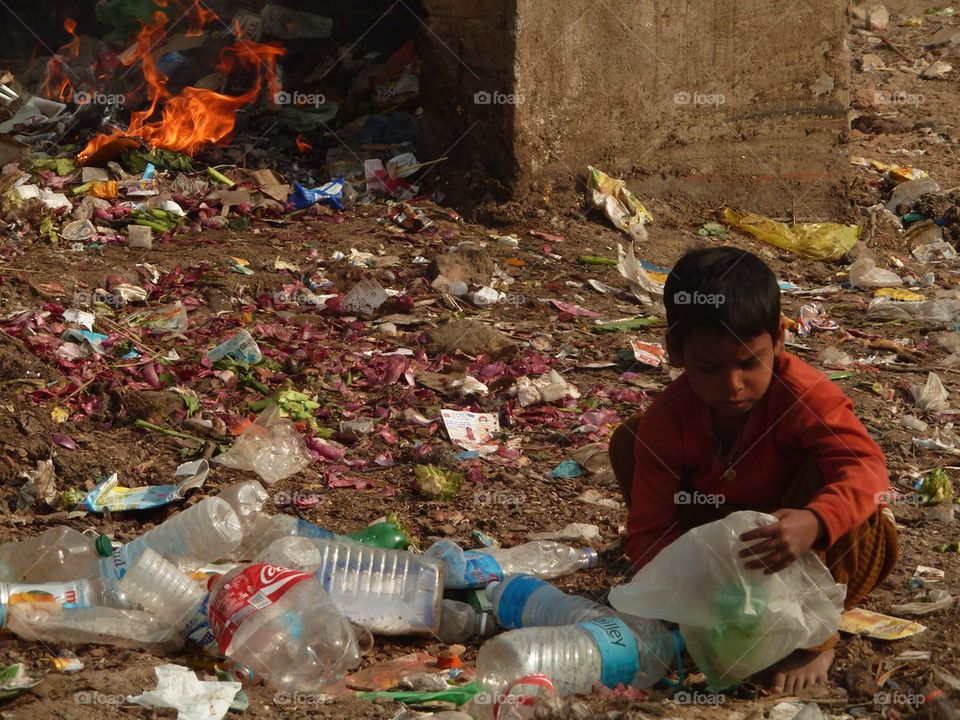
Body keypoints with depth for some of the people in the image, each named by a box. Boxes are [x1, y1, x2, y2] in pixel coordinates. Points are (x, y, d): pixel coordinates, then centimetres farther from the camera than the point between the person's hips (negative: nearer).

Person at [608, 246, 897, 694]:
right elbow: (648, 531, -20)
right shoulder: (668, 419, -21)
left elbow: (867, 468, -42)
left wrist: (814, 523, -63)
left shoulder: (803, 394, -29)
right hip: (728, 543, 3)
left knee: (823, 469, -35)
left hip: (829, 545, -3)